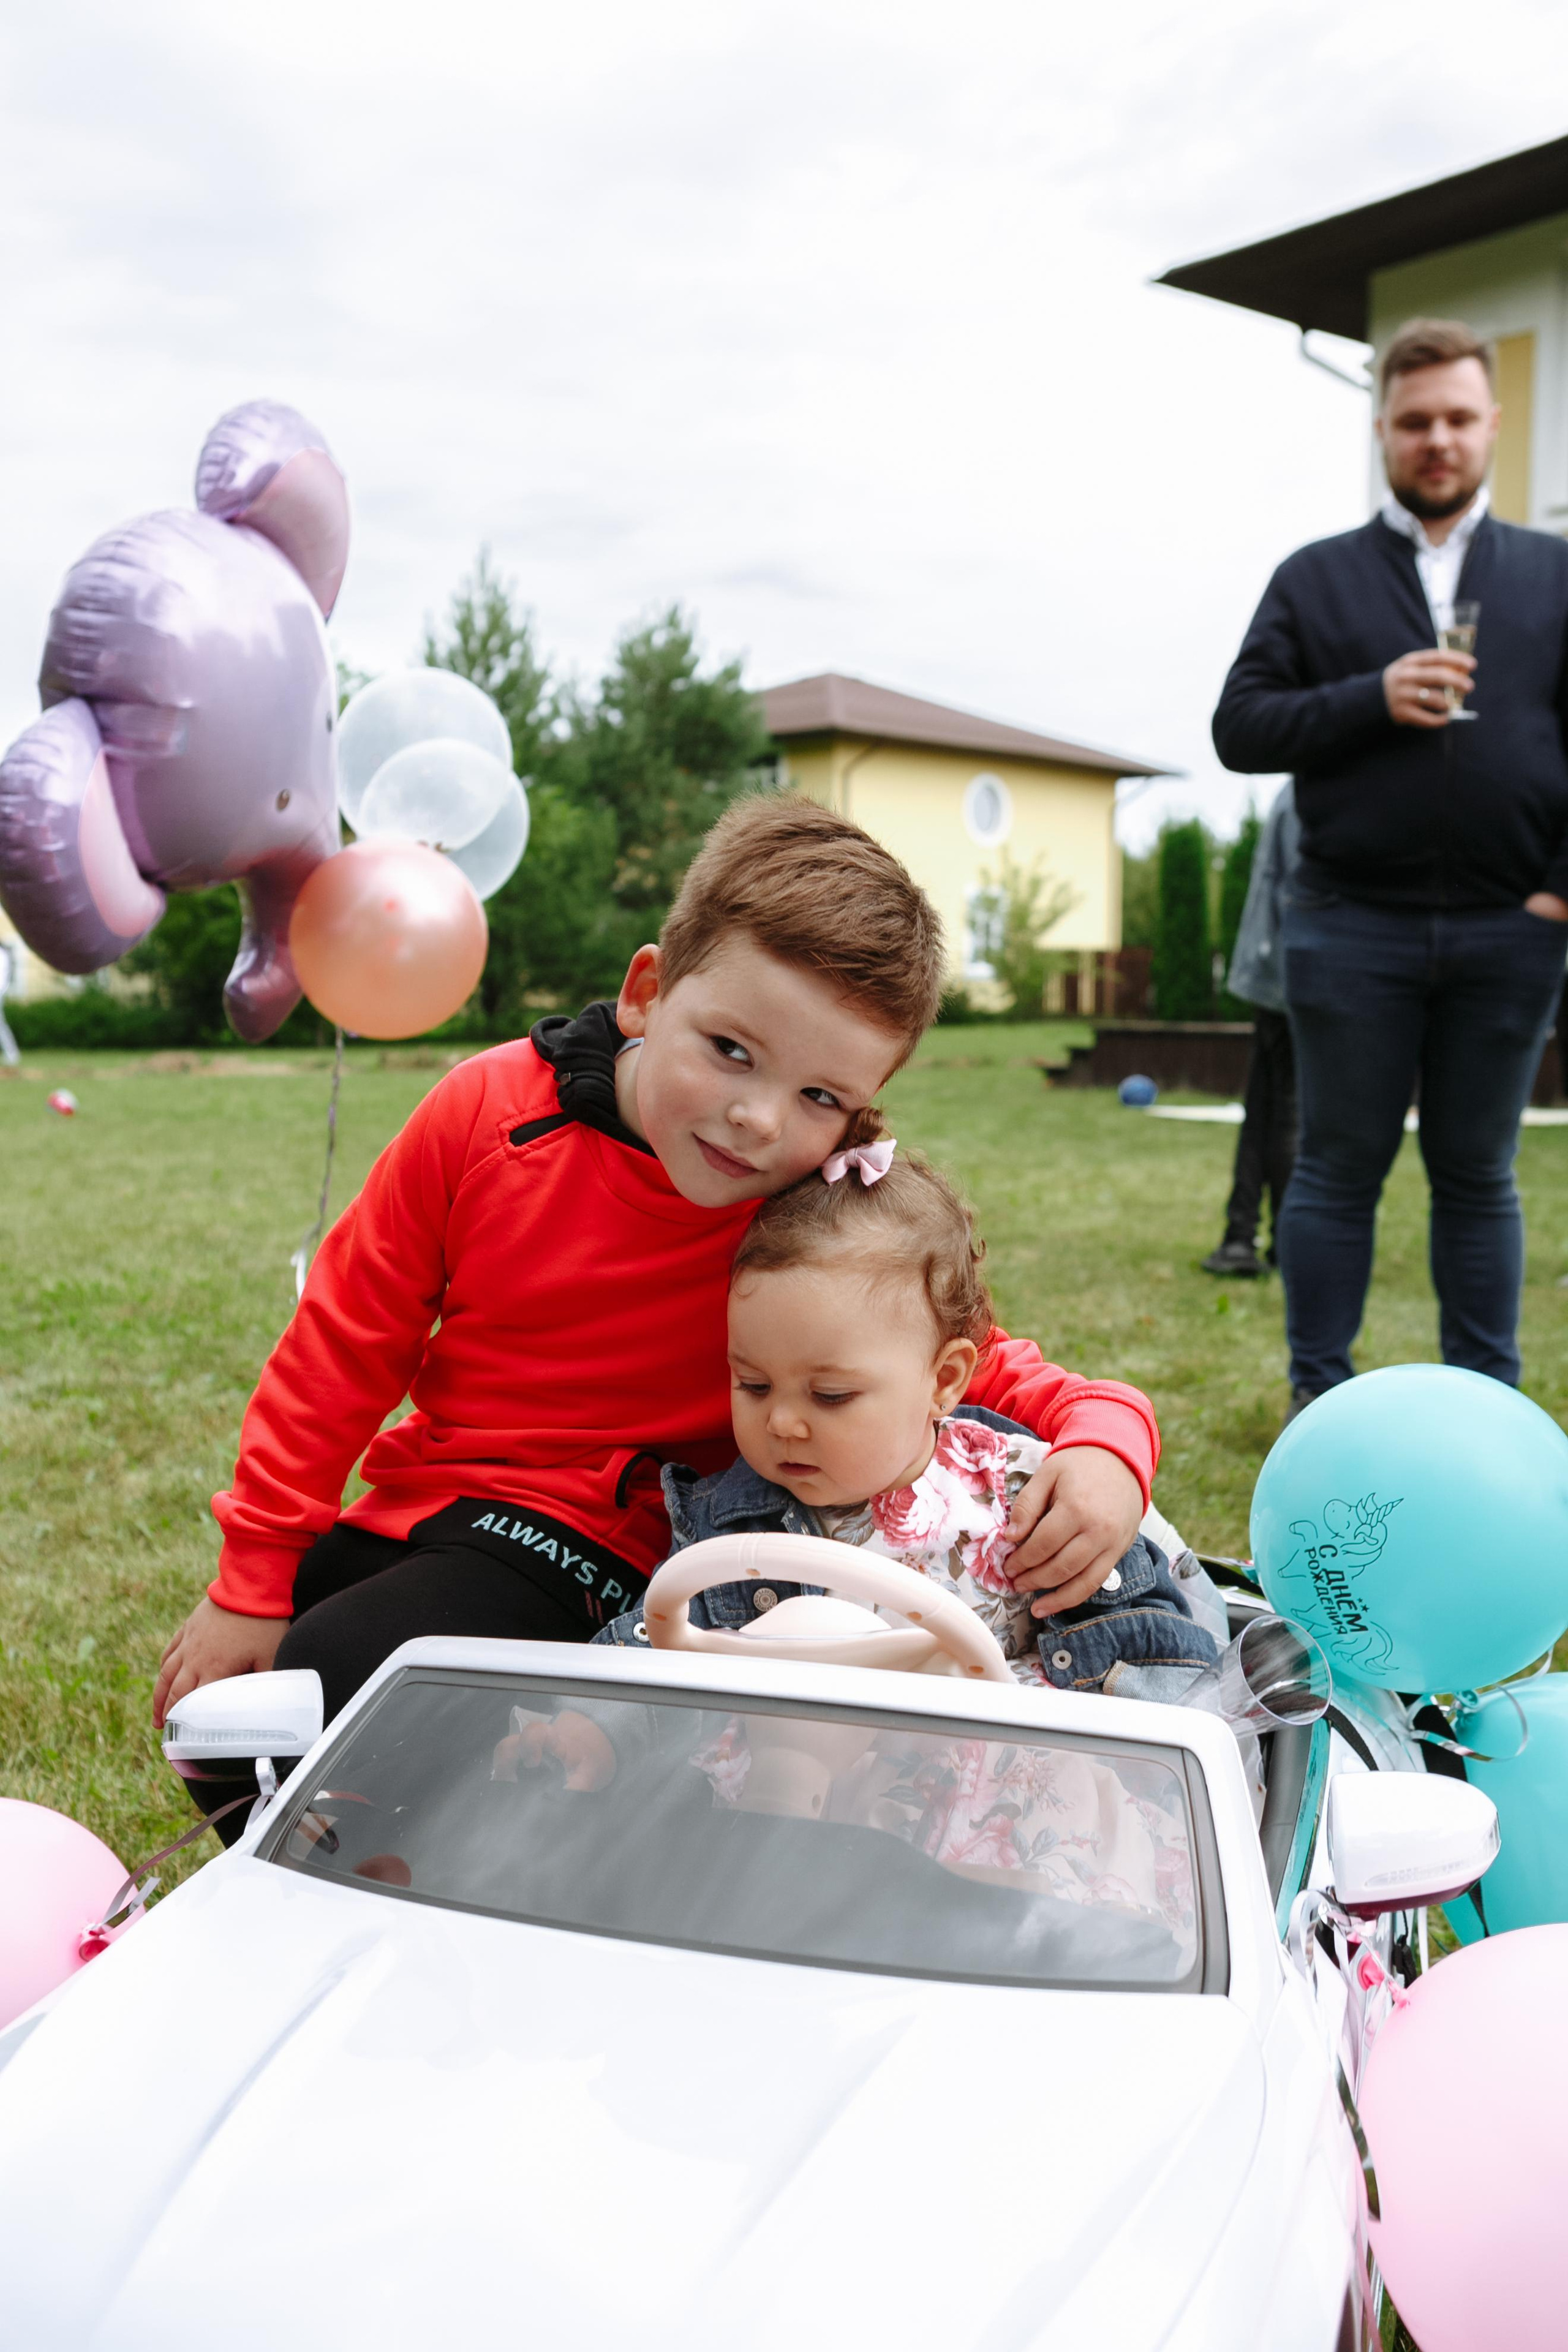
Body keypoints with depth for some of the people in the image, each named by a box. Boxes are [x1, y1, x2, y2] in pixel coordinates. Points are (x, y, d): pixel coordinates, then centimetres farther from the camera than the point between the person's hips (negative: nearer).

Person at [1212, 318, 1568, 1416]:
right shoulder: (1316, 578, 10)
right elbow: (1238, 727, 2)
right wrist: (1372, 699, -11)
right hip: (1353, 927, -1)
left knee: (1479, 1175, 9)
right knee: (1339, 1169, 4)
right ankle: (1320, 1399, 13)